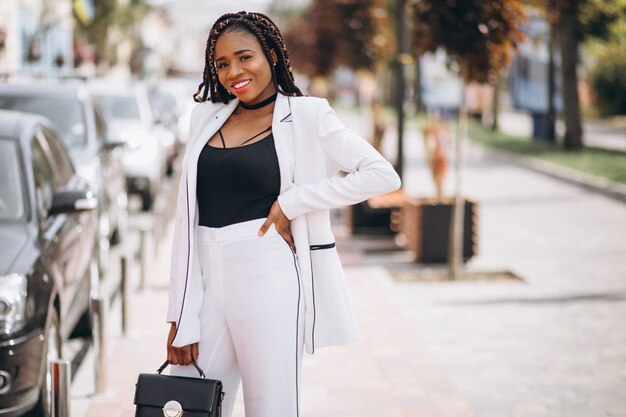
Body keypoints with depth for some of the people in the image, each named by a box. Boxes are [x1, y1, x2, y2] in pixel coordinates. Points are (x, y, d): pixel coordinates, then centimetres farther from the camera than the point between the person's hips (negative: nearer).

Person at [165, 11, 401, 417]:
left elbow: (383, 175, -7)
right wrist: (181, 318, 3)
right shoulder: (206, 117, 12)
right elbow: (186, 218, 9)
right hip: (207, 282, 4)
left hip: (268, 280, -4)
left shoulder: (306, 115, 1)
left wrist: (291, 203, -10)